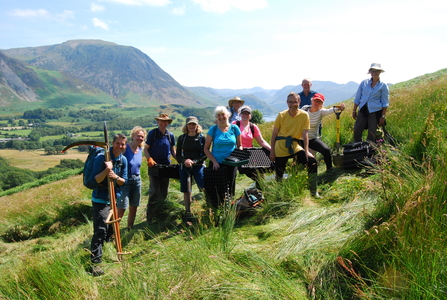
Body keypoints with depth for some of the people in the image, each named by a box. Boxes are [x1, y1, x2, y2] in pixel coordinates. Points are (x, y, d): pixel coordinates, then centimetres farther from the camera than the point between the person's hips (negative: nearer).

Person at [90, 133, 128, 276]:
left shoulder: (123, 160, 3)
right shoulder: (101, 158, -16)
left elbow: (123, 181, 4)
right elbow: (95, 180, -16)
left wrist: (116, 177, -17)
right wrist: (107, 170, -32)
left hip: (114, 198, 7)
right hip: (100, 199, -7)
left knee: (110, 228, 18)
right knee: (100, 230, -12)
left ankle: (102, 247, 41)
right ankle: (96, 262, -7)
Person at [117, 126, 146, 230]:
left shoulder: (140, 149, 6)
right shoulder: (125, 148, -13)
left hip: (137, 181, 6)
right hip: (125, 181, -6)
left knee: (133, 208, 12)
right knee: (122, 208, -10)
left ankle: (130, 230, 27)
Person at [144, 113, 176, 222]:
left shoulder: (170, 135, 7)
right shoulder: (152, 133, -3)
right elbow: (146, 149, -2)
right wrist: (149, 159, -20)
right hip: (154, 165, -4)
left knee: (163, 193, 8)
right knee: (154, 191, -8)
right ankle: (150, 217, 4)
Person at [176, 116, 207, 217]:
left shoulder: (202, 138, 1)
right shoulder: (182, 138, 6)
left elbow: (205, 155, 1)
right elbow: (178, 155, 8)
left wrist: (194, 161, -14)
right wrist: (184, 160, -13)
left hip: (198, 166, -2)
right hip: (184, 167, 2)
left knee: (205, 187, -16)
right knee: (186, 191, 6)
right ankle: (187, 211, 19)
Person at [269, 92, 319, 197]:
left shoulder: (304, 115, -5)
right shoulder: (281, 115, -3)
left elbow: (305, 134, -8)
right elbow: (274, 133, 1)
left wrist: (306, 151, -16)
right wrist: (272, 151, -1)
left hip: (295, 146, 0)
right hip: (280, 148, 0)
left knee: (312, 162, -17)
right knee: (279, 173, 5)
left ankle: (313, 191, -5)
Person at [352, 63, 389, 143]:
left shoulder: (383, 85, 1)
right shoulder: (364, 82, 6)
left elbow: (385, 103, 1)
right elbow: (357, 98, 11)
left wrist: (383, 116, -5)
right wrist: (354, 111, 8)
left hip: (375, 112, -2)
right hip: (363, 111, 2)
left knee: (372, 134, 2)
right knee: (357, 131, -4)